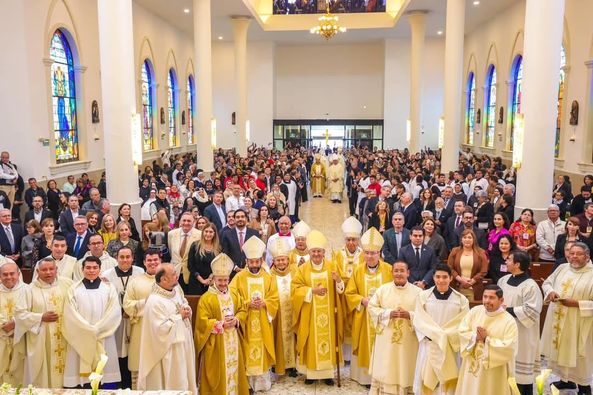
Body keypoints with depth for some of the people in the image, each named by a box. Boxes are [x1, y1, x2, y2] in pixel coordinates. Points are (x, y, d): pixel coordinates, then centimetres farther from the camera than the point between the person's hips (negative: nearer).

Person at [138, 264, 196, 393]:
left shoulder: (177, 289, 1)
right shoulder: (154, 301, -24)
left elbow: (185, 304, 18)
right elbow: (161, 328, -28)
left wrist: (187, 310, -5)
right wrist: (179, 316, -18)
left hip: (183, 345, 8)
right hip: (168, 351, -8)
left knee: (183, 379, 19)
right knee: (172, 383, 7)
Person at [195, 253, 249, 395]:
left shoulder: (234, 294, 7)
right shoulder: (206, 298, -12)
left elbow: (243, 310, 10)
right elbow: (202, 322, -14)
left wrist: (236, 320, -10)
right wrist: (221, 325, -20)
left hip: (233, 340, 5)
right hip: (215, 343, -5)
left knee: (234, 367, 13)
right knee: (218, 371, 2)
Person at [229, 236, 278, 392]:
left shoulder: (268, 278, 3)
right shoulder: (239, 277, -4)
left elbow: (274, 300, 2)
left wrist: (263, 303, -16)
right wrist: (248, 304, -19)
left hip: (263, 323, 2)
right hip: (246, 323, -2)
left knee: (262, 350, 8)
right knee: (247, 352, 2)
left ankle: (263, 380, 23)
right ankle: (247, 382, 14)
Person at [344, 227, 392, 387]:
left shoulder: (388, 269, -4)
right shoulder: (358, 270, 0)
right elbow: (349, 293, 2)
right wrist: (362, 300, -14)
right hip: (363, 318, 1)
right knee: (366, 346, 6)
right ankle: (367, 375, 18)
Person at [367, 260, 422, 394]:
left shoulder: (418, 292, 0)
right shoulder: (382, 289, 2)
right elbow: (372, 307, 1)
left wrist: (409, 315, -18)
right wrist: (389, 313, -13)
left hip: (408, 341, -1)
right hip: (386, 339, 1)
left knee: (405, 370, 6)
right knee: (384, 370, 5)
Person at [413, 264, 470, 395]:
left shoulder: (461, 299, 0)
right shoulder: (423, 296, 0)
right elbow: (418, 321, -3)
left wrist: (445, 336, -12)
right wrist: (437, 335, -13)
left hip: (450, 348, 0)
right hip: (428, 346, 0)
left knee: (448, 384, 6)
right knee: (425, 383, 6)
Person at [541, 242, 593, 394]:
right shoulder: (562, 268, 4)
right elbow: (547, 283, 14)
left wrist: (576, 303, -21)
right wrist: (550, 292, -6)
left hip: (578, 324, -5)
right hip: (557, 320, 6)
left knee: (578, 355, 4)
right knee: (561, 350, 17)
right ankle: (566, 380, 35)